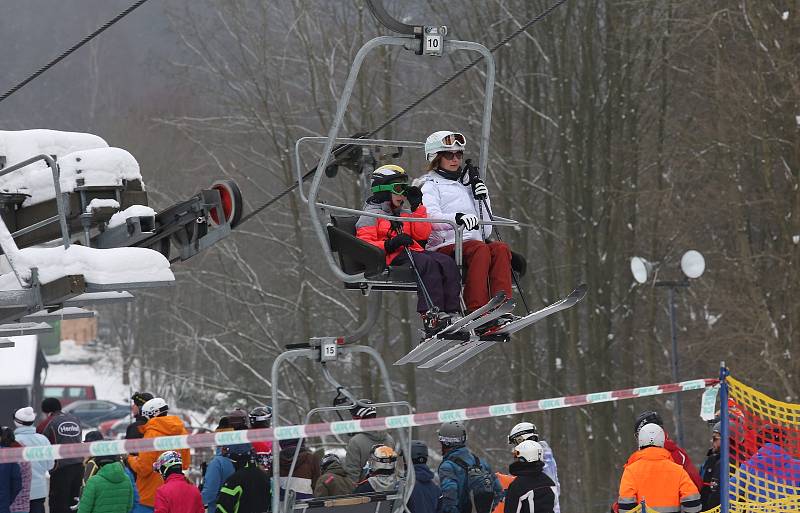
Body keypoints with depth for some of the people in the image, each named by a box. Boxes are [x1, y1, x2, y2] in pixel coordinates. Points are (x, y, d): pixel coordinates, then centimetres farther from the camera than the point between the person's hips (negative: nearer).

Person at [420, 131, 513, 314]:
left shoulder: (467, 185, 31)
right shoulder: (431, 186, 11)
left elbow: (485, 230, 25)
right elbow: (430, 218, -13)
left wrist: (483, 200, 10)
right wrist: (457, 218, -31)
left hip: (474, 243, 5)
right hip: (445, 247, -5)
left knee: (500, 248, -28)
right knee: (480, 249, -35)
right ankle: (476, 311, -48)